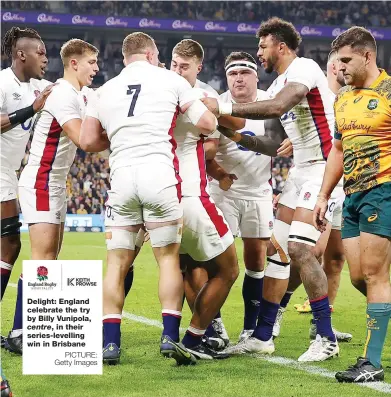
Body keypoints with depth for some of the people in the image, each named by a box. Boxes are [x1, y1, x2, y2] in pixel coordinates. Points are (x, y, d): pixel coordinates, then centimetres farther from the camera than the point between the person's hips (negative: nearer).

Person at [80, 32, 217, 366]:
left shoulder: (106, 91, 16)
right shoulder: (170, 80, 8)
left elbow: (88, 141, 13)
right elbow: (207, 124, 8)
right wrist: (209, 112, 31)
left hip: (121, 175, 3)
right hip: (159, 173, -2)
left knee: (118, 261, 9)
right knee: (169, 257, 6)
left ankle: (110, 342, 5)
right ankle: (170, 336, -4)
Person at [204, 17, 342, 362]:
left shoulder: (303, 69, -12)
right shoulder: (278, 85, 17)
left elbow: (278, 107, -30)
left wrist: (224, 109, -27)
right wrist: (240, 139, 5)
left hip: (326, 167, -10)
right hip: (300, 170, 10)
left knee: (300, 247, -18)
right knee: (277, 249, 7)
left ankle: (326, 339, -10)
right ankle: (263, 337, 14)